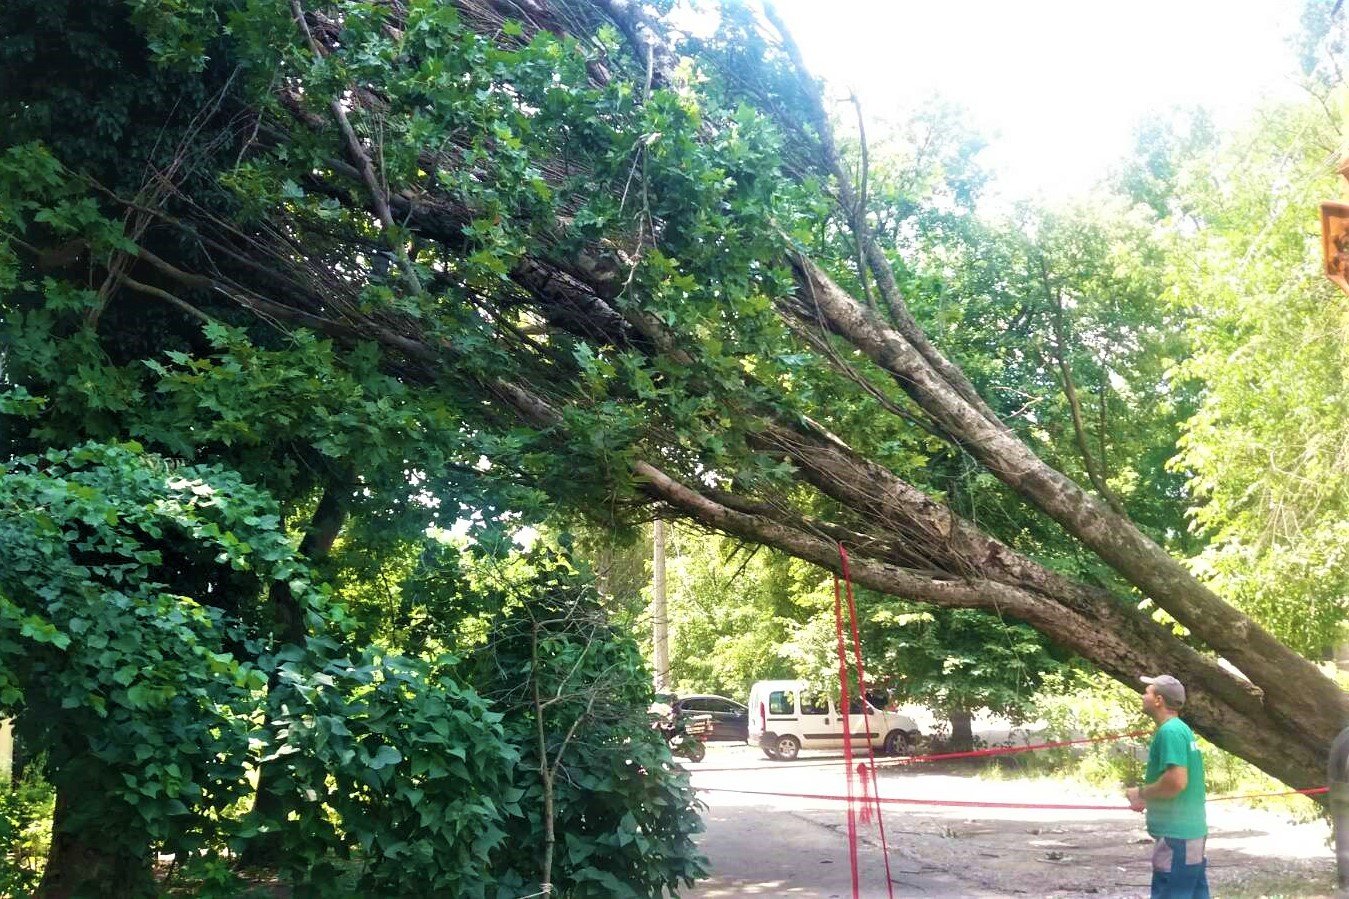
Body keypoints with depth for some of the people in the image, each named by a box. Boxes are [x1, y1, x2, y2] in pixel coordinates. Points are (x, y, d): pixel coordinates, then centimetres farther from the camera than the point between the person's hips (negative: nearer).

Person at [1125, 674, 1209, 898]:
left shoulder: (1169, 731, -16)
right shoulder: (1182, 729, 14)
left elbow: (1176, 780, -26)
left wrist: (1141, 793, -12)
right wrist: (1149, 798, 13)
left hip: (1176, 835, -10)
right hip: (1192, 830, 10)